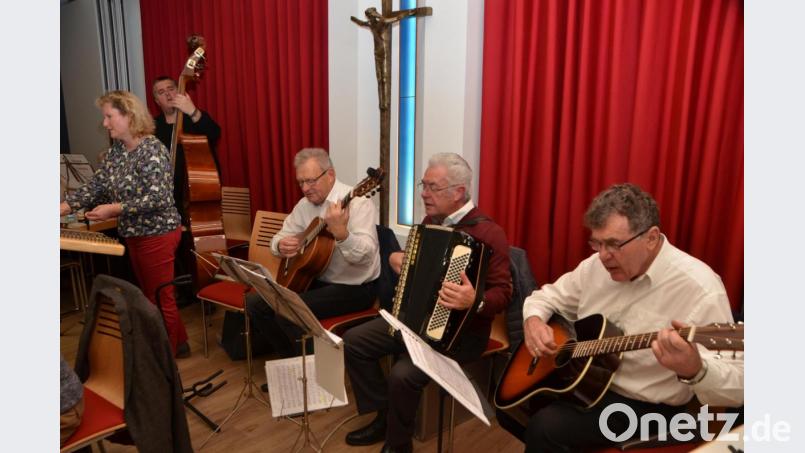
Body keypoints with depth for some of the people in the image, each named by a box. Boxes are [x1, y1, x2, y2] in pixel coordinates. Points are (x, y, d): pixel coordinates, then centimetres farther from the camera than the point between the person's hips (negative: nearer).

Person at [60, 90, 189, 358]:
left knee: (161, 297, 3)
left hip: (157, 235, -9)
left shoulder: (152, 149, -17)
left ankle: (168, 354, 18)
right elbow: (95, 186, 5)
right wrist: (63, 207, -7)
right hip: (134, 235, 9)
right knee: (149, 295, 18)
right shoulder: (116, 150, 7)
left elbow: (158, 197, -24)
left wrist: (115, 209, -23)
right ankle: (177, 343, 32)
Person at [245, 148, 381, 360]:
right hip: (315, 279, 8)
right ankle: (292, 358, 15)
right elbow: (280, 236, 15)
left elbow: (365, 256, -29)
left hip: (354, 288, -8)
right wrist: (281, 245, -10)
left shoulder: (357, 202, -18)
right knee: (254, 303, 0)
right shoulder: (305, 204, 6)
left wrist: (341, 233, -48)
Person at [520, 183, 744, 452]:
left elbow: (736, 389, -23)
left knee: (545, 427, -22)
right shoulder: (598, 266, -1)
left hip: (647, 408, -6)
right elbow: (548, 296, 10)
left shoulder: (699, 289, -21)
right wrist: (533, 320, -13)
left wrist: (693, 370, -45)